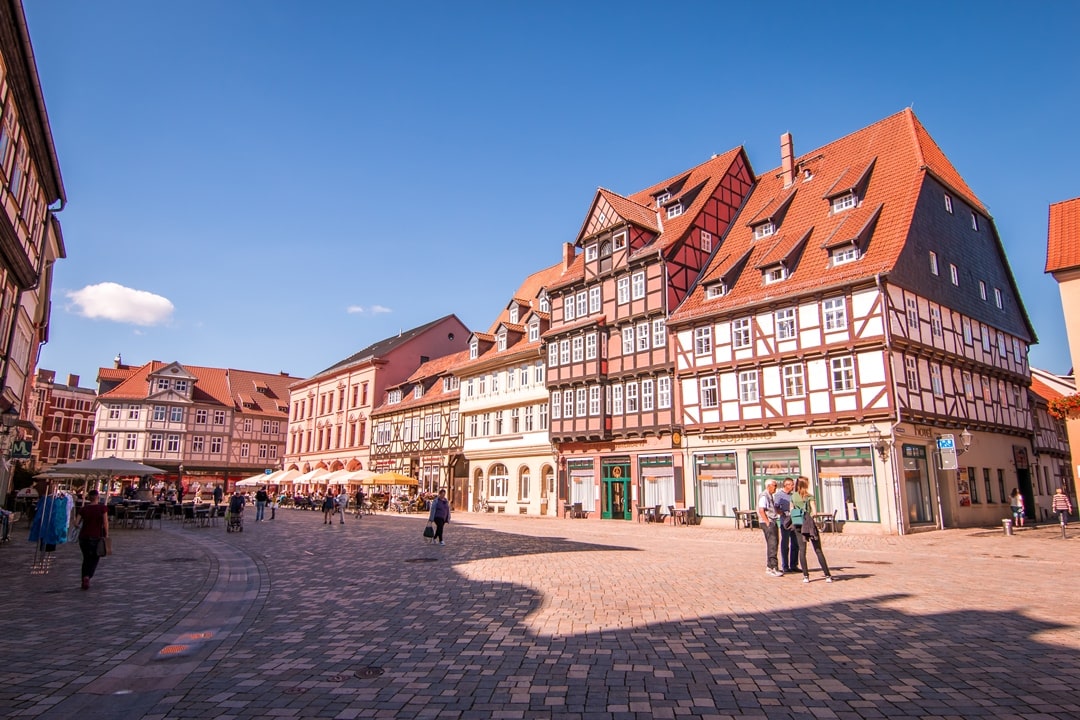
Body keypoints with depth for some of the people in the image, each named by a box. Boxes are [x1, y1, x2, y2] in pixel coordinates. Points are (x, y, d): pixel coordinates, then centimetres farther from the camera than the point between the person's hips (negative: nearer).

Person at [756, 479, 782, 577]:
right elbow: (761, 511, -21)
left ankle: (769, 567, 24)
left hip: (772, 522, 10)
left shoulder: (770, 496, 18)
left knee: (772, 544, 15)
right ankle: (772, 568, -12)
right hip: (767, 523, -10)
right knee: (772, 544, -12)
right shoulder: (764, 496, -14)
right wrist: (768, 523, -23)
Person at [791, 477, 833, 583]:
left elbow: (791, 512, 7)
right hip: (809, 524, -2)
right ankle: (827, 575, 5)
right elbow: (814, 512, -11)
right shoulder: (809, 496, -5)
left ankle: (806, 576, 0)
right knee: (818, 550, 4)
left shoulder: (793, 497, 5)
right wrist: (810, 517, 6)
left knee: (802, 550, 4)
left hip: (798, 525, 2)